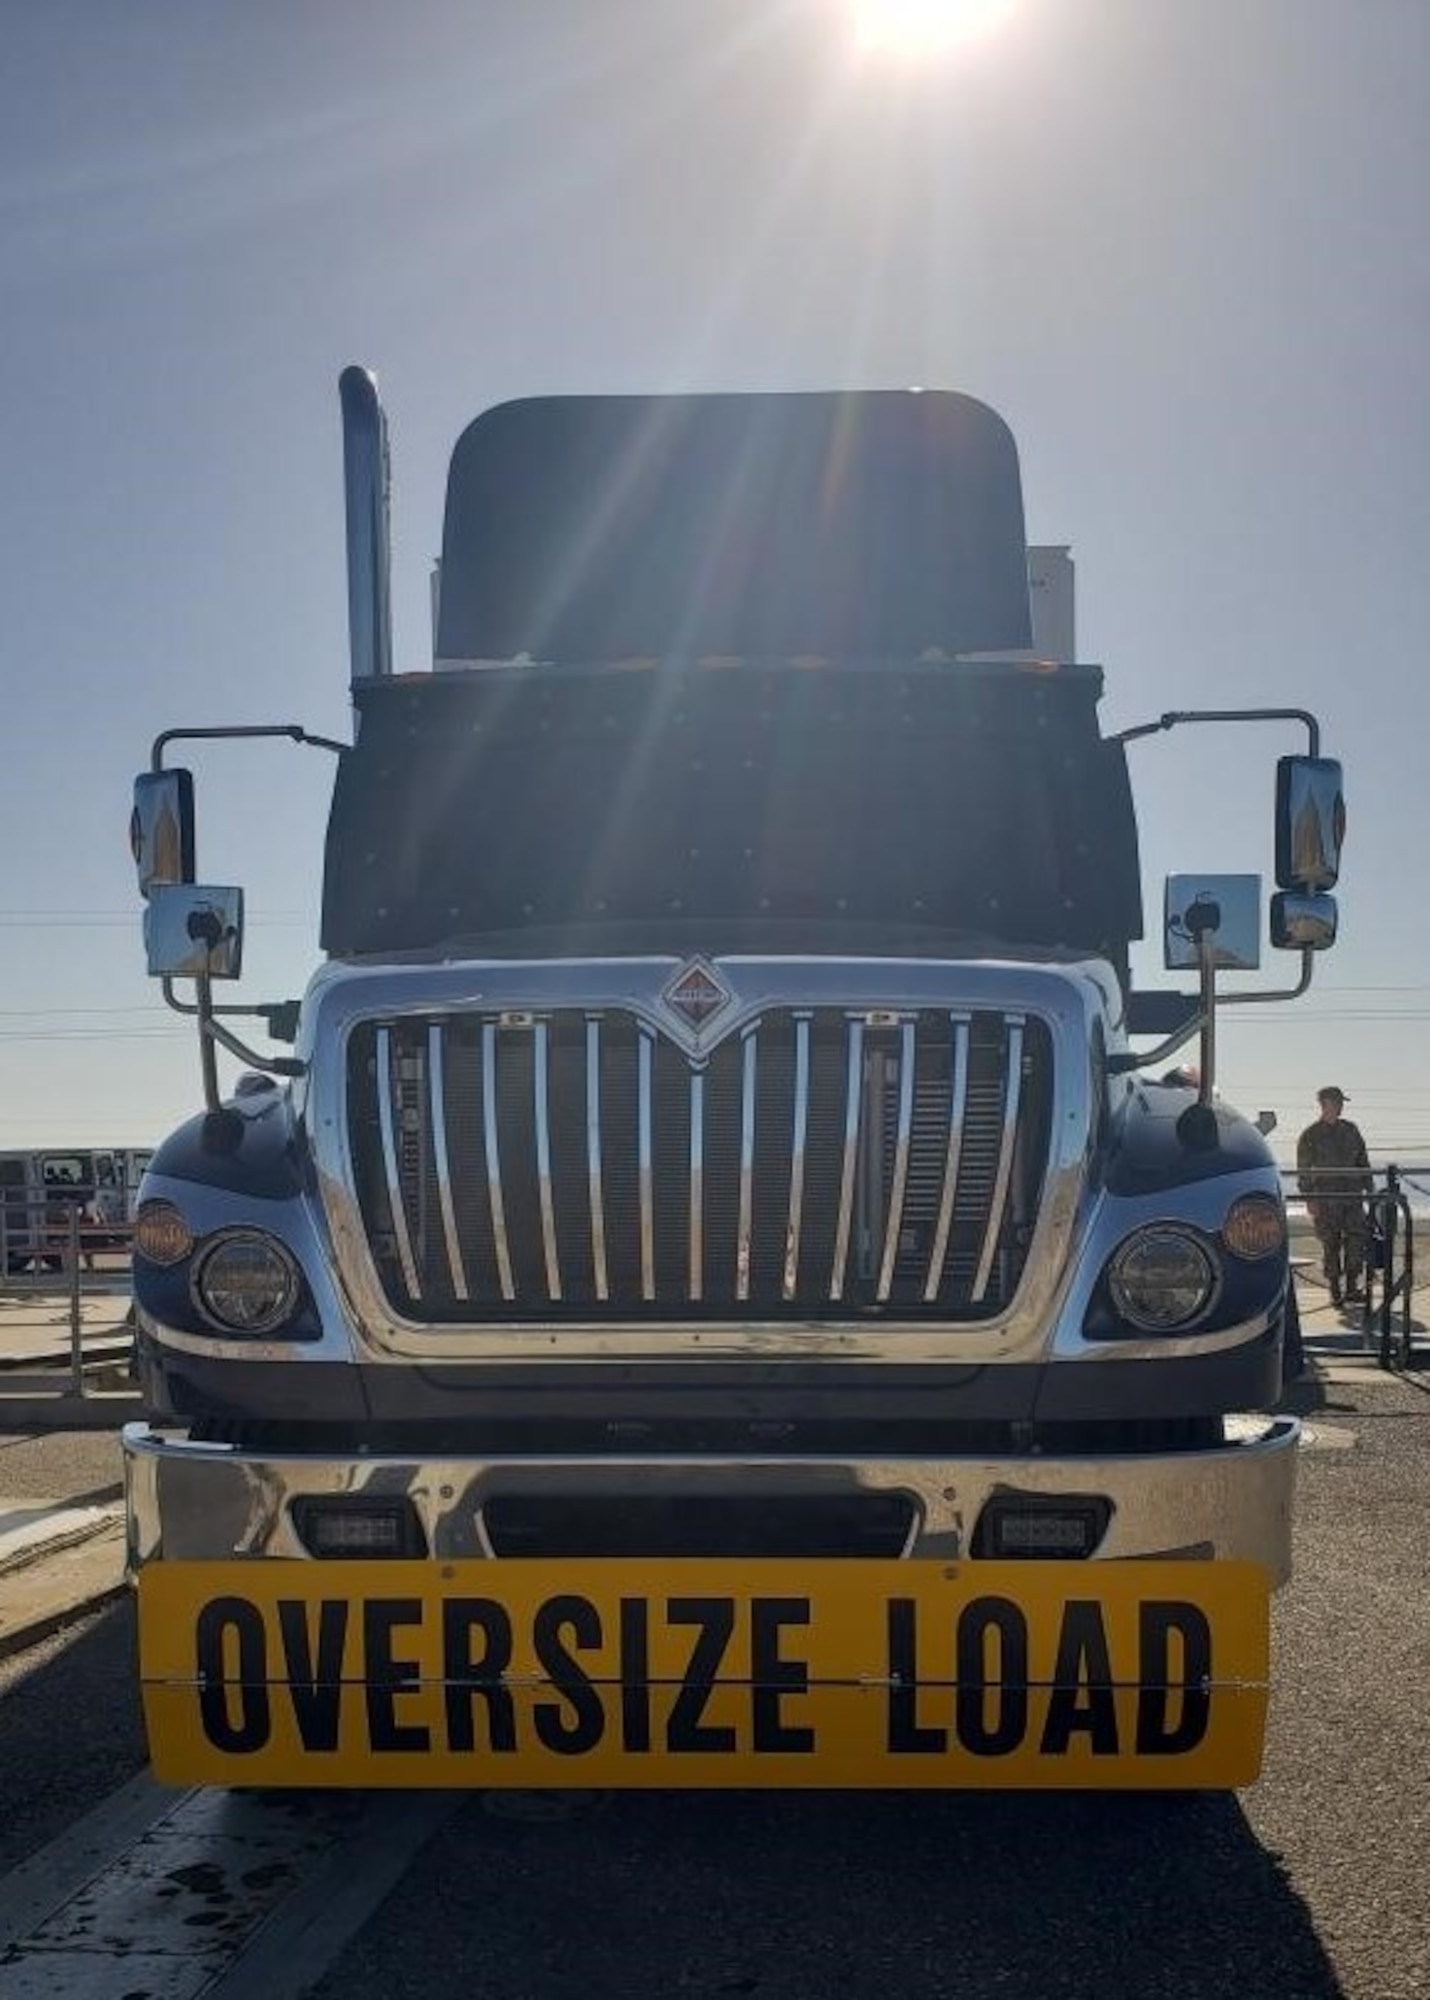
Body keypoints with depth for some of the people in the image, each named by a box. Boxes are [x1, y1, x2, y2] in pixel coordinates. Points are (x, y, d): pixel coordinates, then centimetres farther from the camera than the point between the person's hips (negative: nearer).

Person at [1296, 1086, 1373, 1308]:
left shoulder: (1350, 1130, 12)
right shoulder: (1310, 1135, -1)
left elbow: (1362, 1162, 18)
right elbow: (1303, 1171, -2)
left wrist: (1369, 1188, 10)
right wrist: (1309, 1199, -10)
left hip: (1352, 1196, 4)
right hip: (1326, 1200, -4)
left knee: (1357, 1240, 0)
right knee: (1331, 1246, 0)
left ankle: (1352, 1290, 11)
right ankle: (1335, 1292, 9)